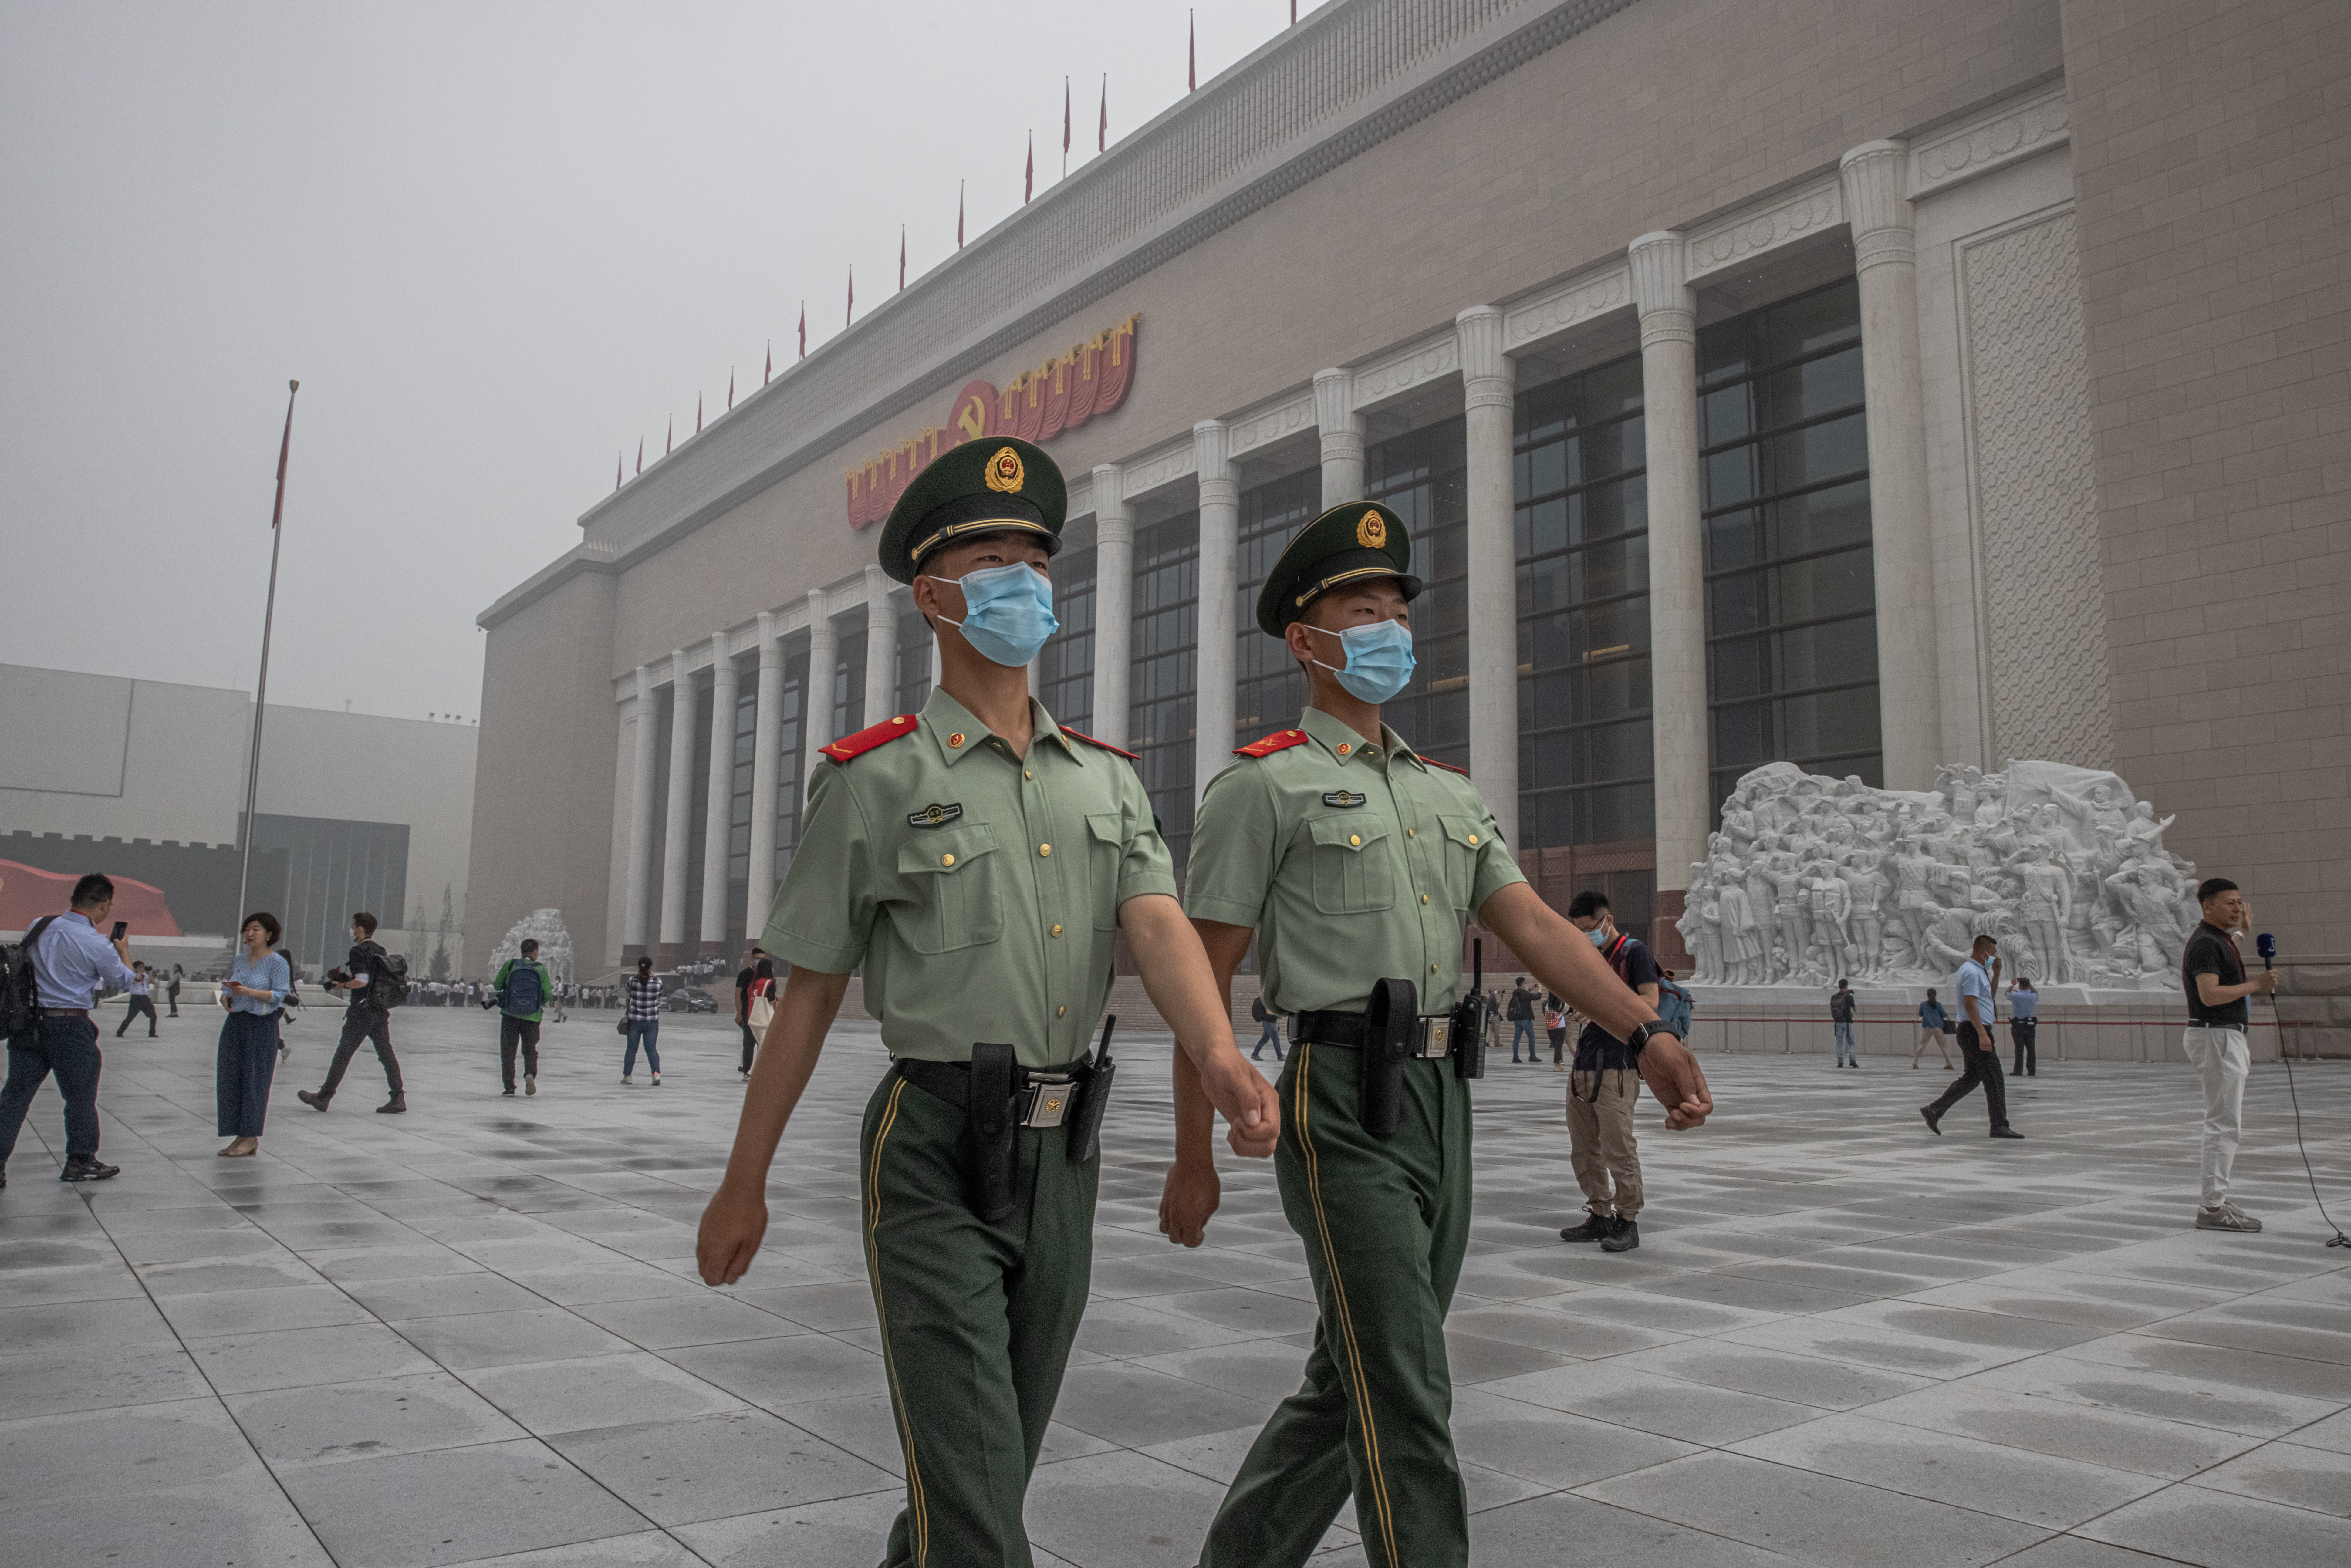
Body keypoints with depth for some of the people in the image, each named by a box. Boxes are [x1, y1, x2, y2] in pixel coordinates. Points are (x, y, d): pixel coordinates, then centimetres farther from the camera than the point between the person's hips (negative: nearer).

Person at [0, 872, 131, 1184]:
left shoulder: (38, 926, 1)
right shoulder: (97, 945, -15)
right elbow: (123, 979, 2)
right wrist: (123, 951, 21)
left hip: (28, 1021, 5)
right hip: (70, 1027, -5)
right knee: (80, 1095, 10)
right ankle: (81, 1162, 21)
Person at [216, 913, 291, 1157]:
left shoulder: (278, 962, -6)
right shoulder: (240, 960, 12)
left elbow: (280, 994, -13)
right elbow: (230, 989, 20)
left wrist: (249, 992, -22)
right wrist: (227, 995, -2)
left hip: (261, 1026, -6)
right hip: (235, 1023, 6)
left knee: (254, 1079, -3)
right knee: (231, 1079, 4)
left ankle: (251, 1139, 3)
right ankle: (239, 1136, 12)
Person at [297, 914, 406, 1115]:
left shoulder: (359, 951, -12)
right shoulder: (381, 951, 12)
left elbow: (362, 981, -22)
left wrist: (343, 985, -6)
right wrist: (349, 978, 17)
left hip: (362, 1011, -7)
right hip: (381, 1011, 7)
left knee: (343, 1053, 3)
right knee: (386, 1053, 6)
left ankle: (323, 1097, 15)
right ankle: (398, 1099, 0)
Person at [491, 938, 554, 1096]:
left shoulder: (510, 965, -6)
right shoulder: (541, 970, -6)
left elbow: (498, 985, 3)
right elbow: (548, 995, -4)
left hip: (510, 1015, 0)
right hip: (532, 1017, 0)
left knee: (508, 1049, 12)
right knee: (530, 1048, 14)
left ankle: (509, 1086, 8)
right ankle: (530, 1074, -13)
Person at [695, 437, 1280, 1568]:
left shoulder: (1107, 780, 8)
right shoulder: (876, 778, -5)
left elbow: (1159, 929, -8)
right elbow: (809, 994, -1)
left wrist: (1222, 1059, -28)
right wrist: (743, 1186, 2)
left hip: (1063, 1156, 5)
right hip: (934, 1163, -5)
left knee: (999, 1456, 20)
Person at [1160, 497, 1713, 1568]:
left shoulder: (1448, 791, 17)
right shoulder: (1263, 786, -4)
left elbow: (1534, 927, 7)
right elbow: (1203, 986, -5)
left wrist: (1645, 1035, -8)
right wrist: (1194, 1162, -6)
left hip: (1443, 1106, 7)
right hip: (1343, 1110, -7)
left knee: (1355, 1384, 16)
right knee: (1406, 1402, -6)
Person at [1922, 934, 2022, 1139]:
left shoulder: (1978, 970, 18)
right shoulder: (1972, 972, -15)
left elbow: (1991, 994, 30)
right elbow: (1970, 1005, -23)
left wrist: (1996, 972, 15)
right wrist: (1983, 1034, -28)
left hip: (1976, 1032, 11)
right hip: (1974, 1031, -11)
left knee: (1972, 1077, 14)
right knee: (1993, 1078, -5)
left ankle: (1934, 1110, 13)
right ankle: (2000, 1126, 0)